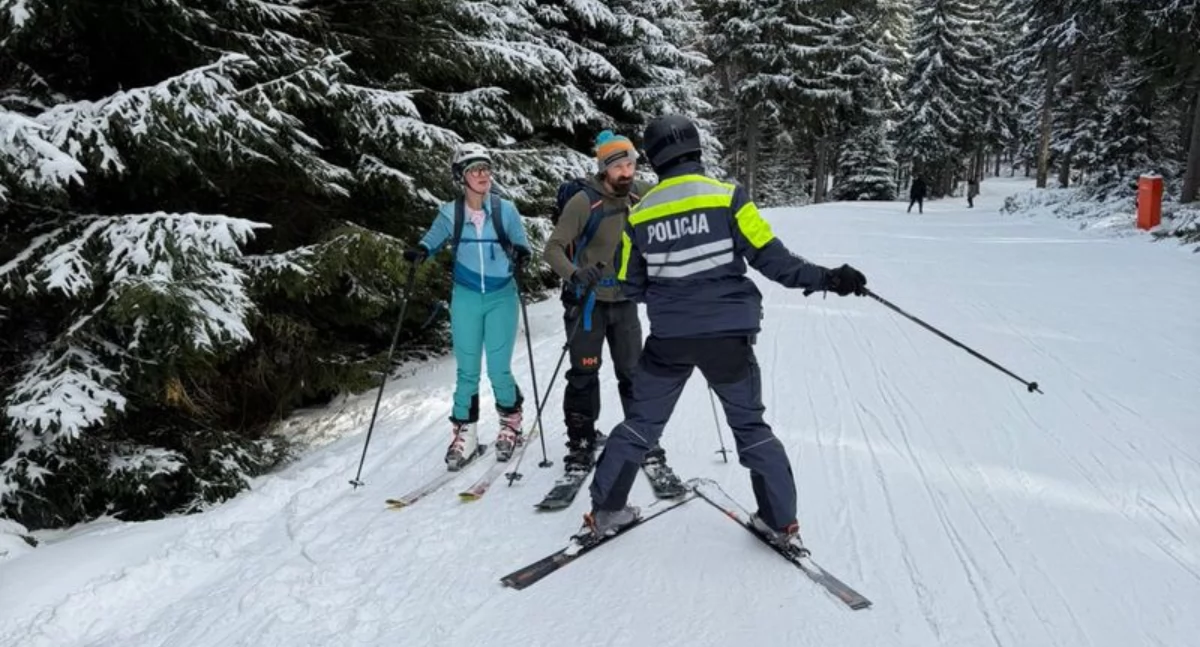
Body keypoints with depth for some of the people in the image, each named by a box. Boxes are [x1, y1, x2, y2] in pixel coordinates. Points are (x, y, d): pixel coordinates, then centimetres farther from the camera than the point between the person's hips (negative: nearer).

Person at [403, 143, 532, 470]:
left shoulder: (505, 210, -7)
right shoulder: (450, 213, -4)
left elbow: (523, 245, 2)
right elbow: (433, 239, 11)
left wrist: (519, 253, -21)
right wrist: (421, 251, -10)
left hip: (502, 296, -1)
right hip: (466, 298, 1)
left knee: (498, 370, -1)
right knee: (467, 370, 5)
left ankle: (510, 423, 26)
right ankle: (464, 434, 21)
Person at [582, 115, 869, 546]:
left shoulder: (638, 214, 0)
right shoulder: (728, 197, -9)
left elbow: (631, 287, 8)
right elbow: (770, 258, -10)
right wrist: (827, 278, -2)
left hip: (668, 339, 2)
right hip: (727, 335, -1)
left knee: (641, 422, 17)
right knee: (749, 425, 15)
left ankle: (605, 510, 22)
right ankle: (781, 521, 19)